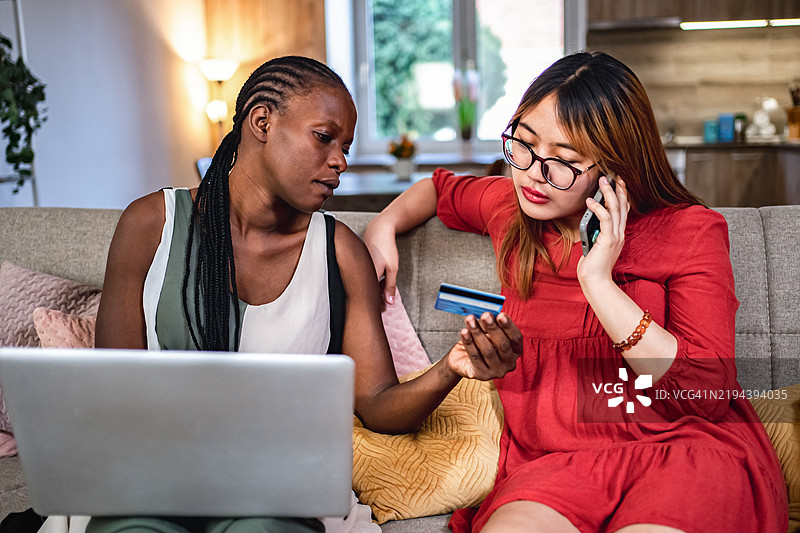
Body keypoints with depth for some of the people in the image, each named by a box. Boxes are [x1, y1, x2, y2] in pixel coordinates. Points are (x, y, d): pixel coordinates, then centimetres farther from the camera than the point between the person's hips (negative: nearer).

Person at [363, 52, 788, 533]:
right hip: (556, 461, 2)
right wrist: (383, 227, 14)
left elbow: (709, 396, -12)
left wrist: (599, 282, -16)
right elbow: (440, 188, 35)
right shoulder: (510, 207, 11)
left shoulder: (691, 230, -1)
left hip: (684, 448, -1)